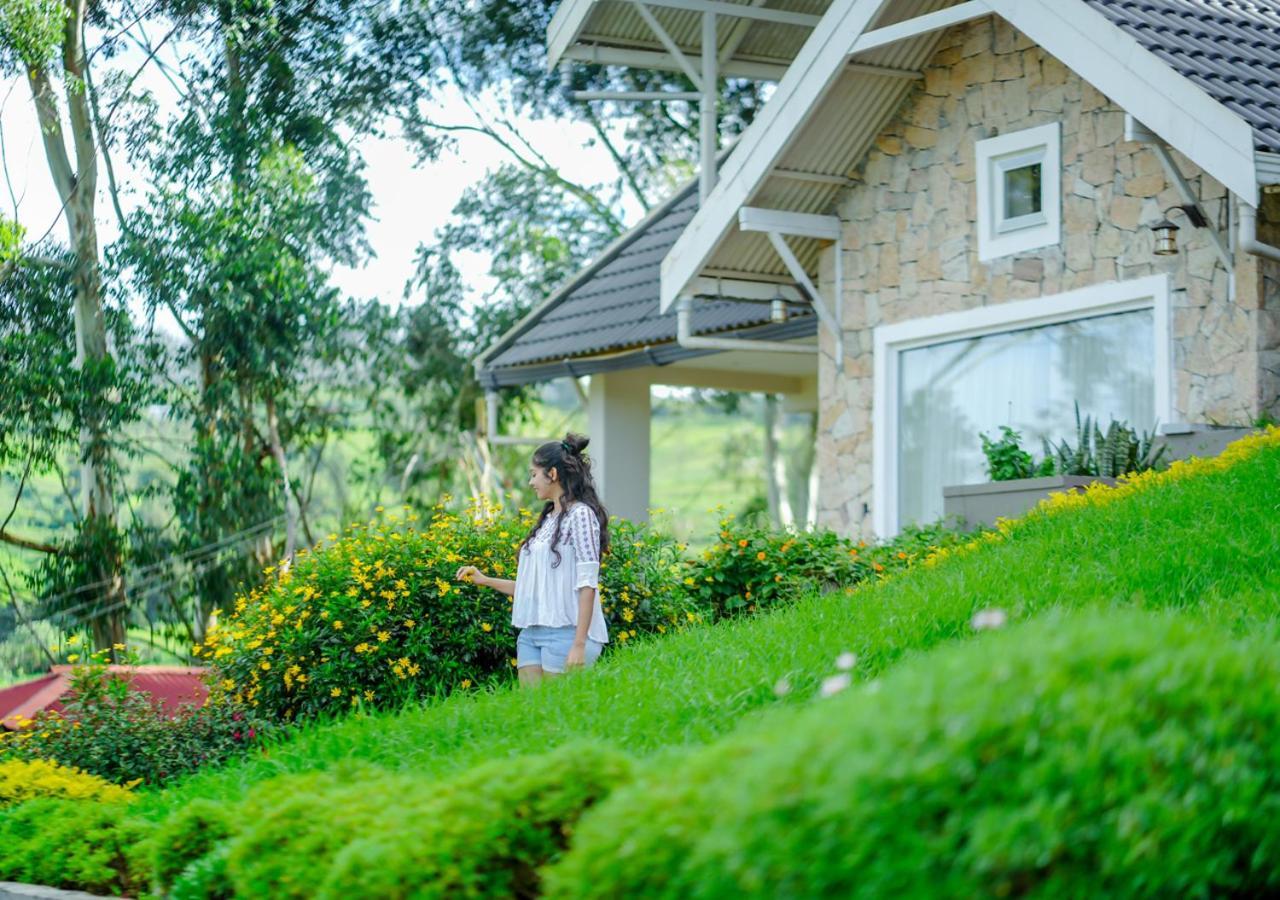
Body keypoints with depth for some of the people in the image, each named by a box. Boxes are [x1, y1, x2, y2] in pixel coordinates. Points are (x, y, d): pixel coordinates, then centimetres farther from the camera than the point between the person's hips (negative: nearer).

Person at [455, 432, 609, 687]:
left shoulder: (580, 515, -7)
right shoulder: (546, 520, 18)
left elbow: (587, 585, -14)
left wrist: (579, 645, -20)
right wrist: (485, 581, 17)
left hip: (565, 632, -8)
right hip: (531, 634, 8)